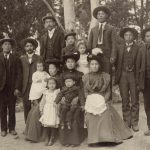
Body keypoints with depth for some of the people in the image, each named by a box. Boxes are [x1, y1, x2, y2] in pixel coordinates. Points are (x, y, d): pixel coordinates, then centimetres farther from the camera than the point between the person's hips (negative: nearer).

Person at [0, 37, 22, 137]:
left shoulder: (16, 59, 7)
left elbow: (19, 74, 2)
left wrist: (17, 88, -8)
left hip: (12, 88, 0)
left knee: (12, 110, 5)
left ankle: (12, 128, 15)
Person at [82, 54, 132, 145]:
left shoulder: (105, 76, 4)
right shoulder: (86, 77, 8)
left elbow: (108, 91, 4)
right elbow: (86, 92, 10)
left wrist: (105, 101, -10)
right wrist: (89, 100, -5)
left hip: (103, 101, 0)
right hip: (91, 102, 1)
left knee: (106, 116, -20)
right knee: (91, 117, -18)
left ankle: (107, 137, -8)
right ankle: (94, 138, -9)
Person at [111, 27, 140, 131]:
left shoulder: (138, 48, 0)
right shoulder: (119, 47, 8)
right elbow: (115, 61, 7)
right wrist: (118, 72, -3)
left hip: (133, 75, -2)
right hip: (123, 75, 2)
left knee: (135, 100, 3)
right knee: (125, 101, 7)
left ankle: (134, 123, 12)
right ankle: (127, 122, 16)